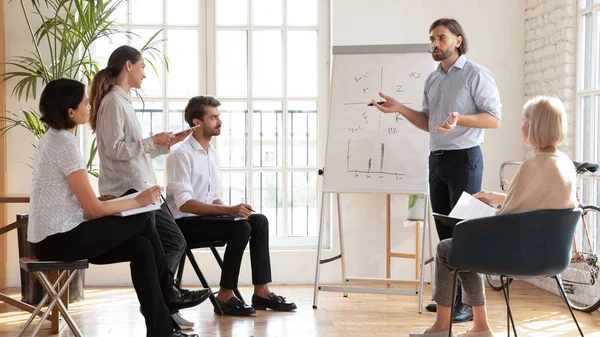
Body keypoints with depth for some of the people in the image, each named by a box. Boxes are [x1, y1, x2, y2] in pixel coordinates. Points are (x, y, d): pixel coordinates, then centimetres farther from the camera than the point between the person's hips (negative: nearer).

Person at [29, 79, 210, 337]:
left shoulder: (53, 140, 13)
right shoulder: (65, 145, -18)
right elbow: (94, 209, -16)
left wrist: (124, 202, 7)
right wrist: (138, 201, -4)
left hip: (55, 235, 9)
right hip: (59, 239, -9)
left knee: (141, 246, 0)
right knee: (143, 221, -4)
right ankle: (167, 295, 14)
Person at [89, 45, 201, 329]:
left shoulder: (122, 101, 19)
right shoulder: (113, 102, -11)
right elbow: (115, 149, -19)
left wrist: (167, 143, 14)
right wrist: (153, 141, -15)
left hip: (140, 186, 10)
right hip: (129, 189, -10)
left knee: (172, 242, 6)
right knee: (174, 242, -9)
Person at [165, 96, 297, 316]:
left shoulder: (212, 155, 13)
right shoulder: (181, 155, -14)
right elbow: (184, 204, -23)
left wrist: (231, 210, -6)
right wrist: (229, 210, -30)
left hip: (204, 217, 8)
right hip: (184, 223, -8)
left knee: (259, 221, -6)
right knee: (240, 227, -26)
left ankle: (261, 293, -7)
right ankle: (225, 297, -19)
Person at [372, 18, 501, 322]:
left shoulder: (476, 74, -7)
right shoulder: (432, 79, 14)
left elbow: (494, 119, -11)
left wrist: (460, 119, -26)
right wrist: (400, 109, 4)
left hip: (464, 158, -7)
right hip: (436, 159, 7)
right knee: (444, 231, 9)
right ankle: (450, 296, 16)